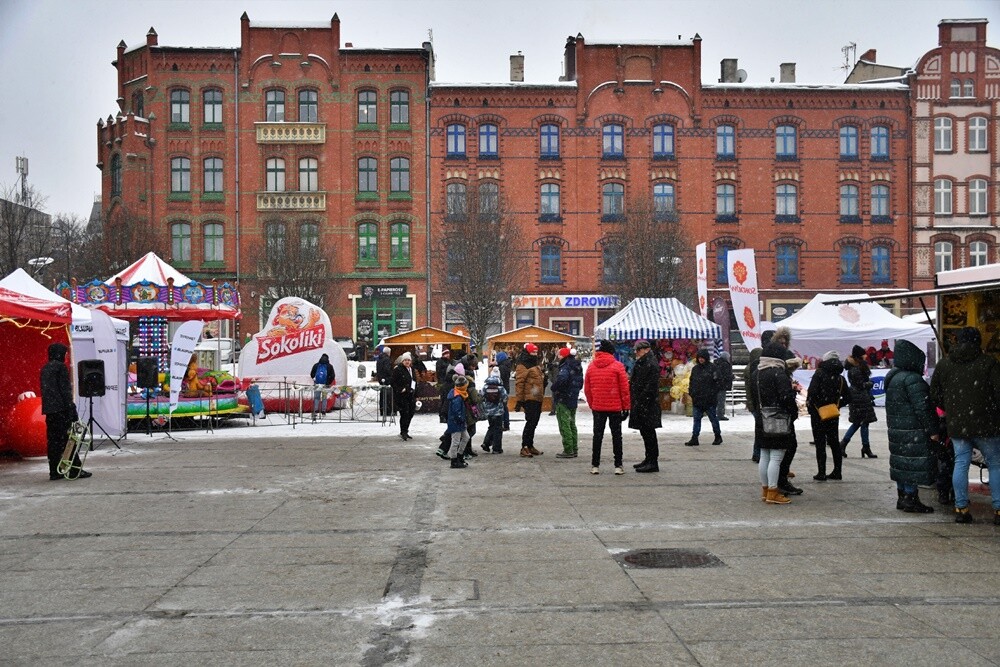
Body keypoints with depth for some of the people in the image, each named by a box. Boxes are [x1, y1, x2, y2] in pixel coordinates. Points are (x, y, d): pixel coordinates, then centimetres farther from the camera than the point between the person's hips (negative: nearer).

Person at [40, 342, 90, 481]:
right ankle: (75, 470, -2)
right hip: (61, 409, -8)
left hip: (48, 409, 8)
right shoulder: (61, 367, -9)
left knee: (53, 440, 8)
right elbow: (65, 389, -14)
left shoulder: (45, 368, 17)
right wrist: (71, 407, -14)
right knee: (68, 439, -4)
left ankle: (54, 472, 9)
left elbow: (44, 389, 21)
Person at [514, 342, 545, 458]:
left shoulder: (534, 366, 21)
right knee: (530, 423, -10)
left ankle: (530, 446, 21)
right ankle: (524, 447, -6)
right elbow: (519, 384, -16)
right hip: (529, 399, -10)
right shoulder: (523, 366, -11)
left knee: (533, 423, 14)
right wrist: (519, 401, -19)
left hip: (537, 399, 10)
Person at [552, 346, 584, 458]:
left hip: (563, 400, -10)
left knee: (564, 425, -6)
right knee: (572, 425, 16)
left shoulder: (565, 368, -18)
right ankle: (574, 450, 22)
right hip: (573, 400, 10)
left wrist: (554, 388, -20)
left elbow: (561, 379, -36)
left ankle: (568, 450, -6)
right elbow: (580, 383, 21)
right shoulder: (577, 368, 13)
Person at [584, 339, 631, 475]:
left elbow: (587, 389, 7)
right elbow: (624, 388, -7)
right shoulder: (617, 366, -7)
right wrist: (626, 406, 0)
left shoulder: (591, 366, 3)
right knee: (616, 435, 6)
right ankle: (618, 466, 6)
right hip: (615, 407, -2)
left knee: (597, 436, 9)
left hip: (597, 407, 3)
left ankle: (595, 465, 9)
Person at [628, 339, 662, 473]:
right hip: (641, 405, 10)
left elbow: (651, 387, -20)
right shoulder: (641, 363, 17)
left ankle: (652, 462, -2)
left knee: (648, 432, -6)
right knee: (645, 432, 15)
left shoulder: (651, 364, -15)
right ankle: (649, 459, 23)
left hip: (647, 406, -10)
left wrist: (640, 402, -21)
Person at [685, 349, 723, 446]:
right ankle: (694, 438, 5)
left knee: (713, 418, 6)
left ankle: (718, 436, 20)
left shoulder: (711, 368, -5)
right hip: (697, 400, 5)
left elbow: (716, 382, -6)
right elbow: (692, 382, 19)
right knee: (696, 419, 4)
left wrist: (713, 395, -11)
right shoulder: (695, 369, 12)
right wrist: (691, 394, 9)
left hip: (709, 399, -5)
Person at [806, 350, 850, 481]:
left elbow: (812, 392, -21)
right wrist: (837, 406, 12)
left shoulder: (819, 374, -11)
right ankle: (837, 472, 19)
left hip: (818, 414, -5)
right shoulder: (840, 378, 6)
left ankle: (821, 473, -1)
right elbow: (847, 397, 9)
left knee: (820, 443, -1)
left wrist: (810, 406, -8)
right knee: (834, 442, 14)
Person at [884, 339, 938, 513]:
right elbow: (922, 407, -20)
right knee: (914, 463, -3)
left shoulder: (892, 377, 12)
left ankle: (902, 497, 21)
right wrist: (932, 430, -15)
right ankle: (910, 499, 1)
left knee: (902, 463, 14)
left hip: (896, 429, 10)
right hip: (913, 432, -10)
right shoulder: (913, 379, -19)